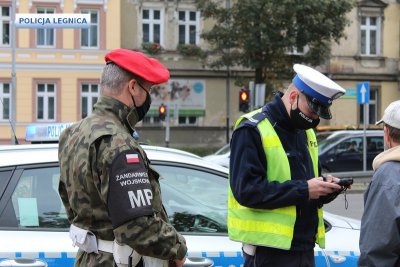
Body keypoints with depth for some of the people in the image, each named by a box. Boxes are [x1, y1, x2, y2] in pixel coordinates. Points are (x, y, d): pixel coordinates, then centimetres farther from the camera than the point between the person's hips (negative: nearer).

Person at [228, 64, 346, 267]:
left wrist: (324, 188, 1)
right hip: (269, 249, -8)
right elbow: (246, 189, -20)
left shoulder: (306, 132, 17)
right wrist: (303, 190, -21)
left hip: (304, 247, 8)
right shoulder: (252, 130, -11)